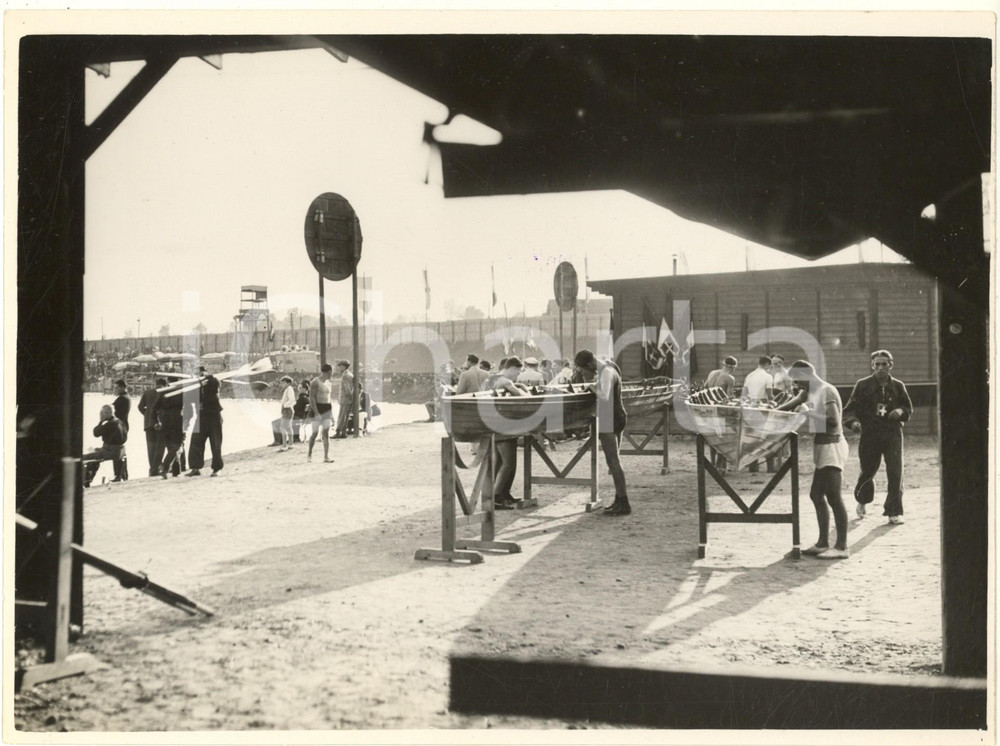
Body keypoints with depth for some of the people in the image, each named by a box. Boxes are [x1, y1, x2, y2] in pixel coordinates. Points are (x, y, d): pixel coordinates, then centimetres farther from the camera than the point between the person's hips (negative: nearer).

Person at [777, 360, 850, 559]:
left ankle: (842, 546, -10)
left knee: (833, 496, -11)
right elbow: (792, 404, 20)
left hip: (831, 446, -10)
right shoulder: (810, 392, 13)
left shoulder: (827, 392, -14)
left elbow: (833, 421, -24)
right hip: (822, 447, 10)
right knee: (816, 495, 12)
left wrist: (808, 412, -19)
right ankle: (823, 543, 19)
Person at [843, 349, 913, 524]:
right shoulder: (863, 385, 0)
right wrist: (853, 422, -21)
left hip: (892, 433, 1)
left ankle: (894, 511, 0)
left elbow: (909, 408, 17)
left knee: (895, 472, -10)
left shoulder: (898, 386, 7)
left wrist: (901, 411, -7)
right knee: (867, 471, 8)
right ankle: (862, 500, 39)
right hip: (869, 434, -1)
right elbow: (850, 409, -1)